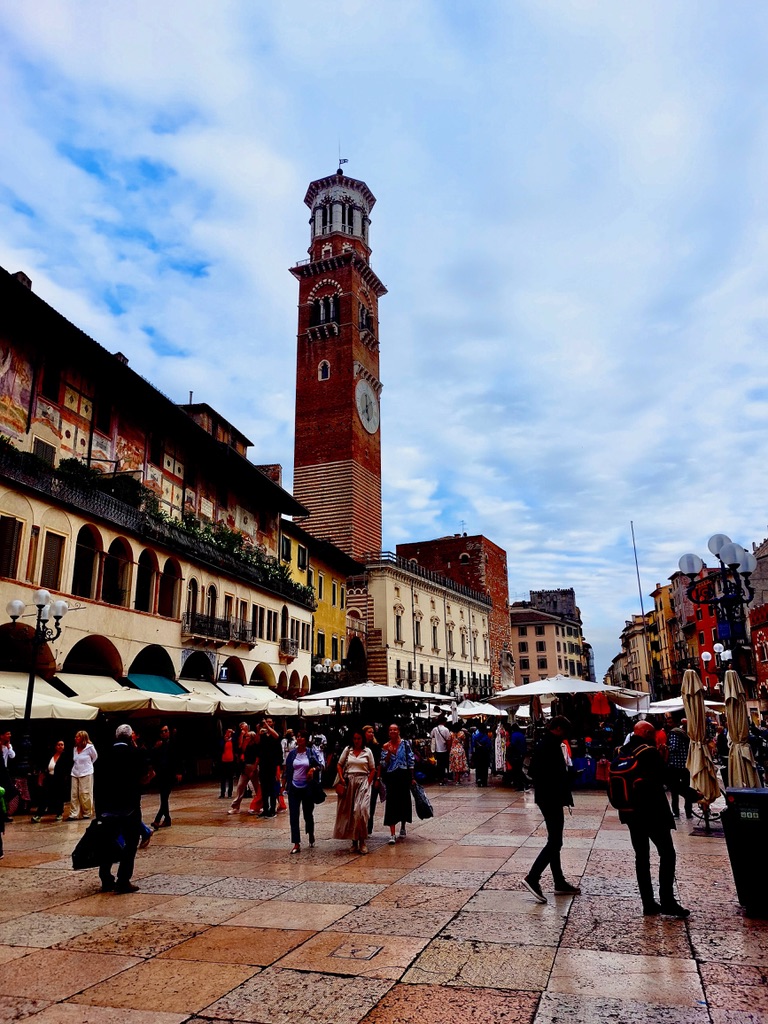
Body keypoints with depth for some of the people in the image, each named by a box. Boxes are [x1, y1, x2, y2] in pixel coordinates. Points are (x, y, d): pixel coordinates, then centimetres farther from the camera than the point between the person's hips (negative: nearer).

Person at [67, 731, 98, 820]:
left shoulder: (89, 747, -7)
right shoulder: (75, 749, 8)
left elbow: (95, 757, 9)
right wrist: (78, 766, 10)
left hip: (86, 774, -5)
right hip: (75, 774, 5)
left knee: (85, 794, -1)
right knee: (74, 794, 1)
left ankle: (87, 814, 10)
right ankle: (74, 814, 5)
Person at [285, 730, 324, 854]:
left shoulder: (312, 752, -4)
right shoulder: (292, 753, 2)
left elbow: (321, 765, -3)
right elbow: (287, 770, 9)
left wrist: (313, 769, -22)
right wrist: (285, 784, 8)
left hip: (308, 788, -1)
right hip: (294, 787, 1)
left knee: (308, 813, 12)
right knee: (293, 815, -4)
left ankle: (311, 834, 40)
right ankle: (296, 844, 1)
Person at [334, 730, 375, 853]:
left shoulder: (367, 751, 5)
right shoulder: (347, 750, 8)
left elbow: (372, 769, 7)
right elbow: (339, 765, 11)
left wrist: (368, 783, -4)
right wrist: (341, 779, -2)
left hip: (362, 782, -2)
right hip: (349, 782, 2)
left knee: (361, 810, -14)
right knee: (349, 812, 4)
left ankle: (362, 841, -5)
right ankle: (354, 842, 15)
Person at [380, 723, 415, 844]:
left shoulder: (405, 744, 0)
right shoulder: (385, 746, 2)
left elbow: (411, 761, 2)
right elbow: (384, 764, -1)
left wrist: (412, 777, 0)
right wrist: (389, 752, -15)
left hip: (404, 776, 0)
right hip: (391, 777, 0)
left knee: (404, 801, 11)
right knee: (391, 803, -6)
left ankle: (403, 827, 33)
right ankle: (392, 834, -5)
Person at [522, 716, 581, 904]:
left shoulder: (543, 743, 13)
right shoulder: (552, 745, -18)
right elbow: (559, 775, -23)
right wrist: (566, 797, -16)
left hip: (544, 798, 10)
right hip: (552, 800, -10)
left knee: (554, 841, 15)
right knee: (555, 842, -6)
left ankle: (560, 883, 22)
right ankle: (532, 877, -9)